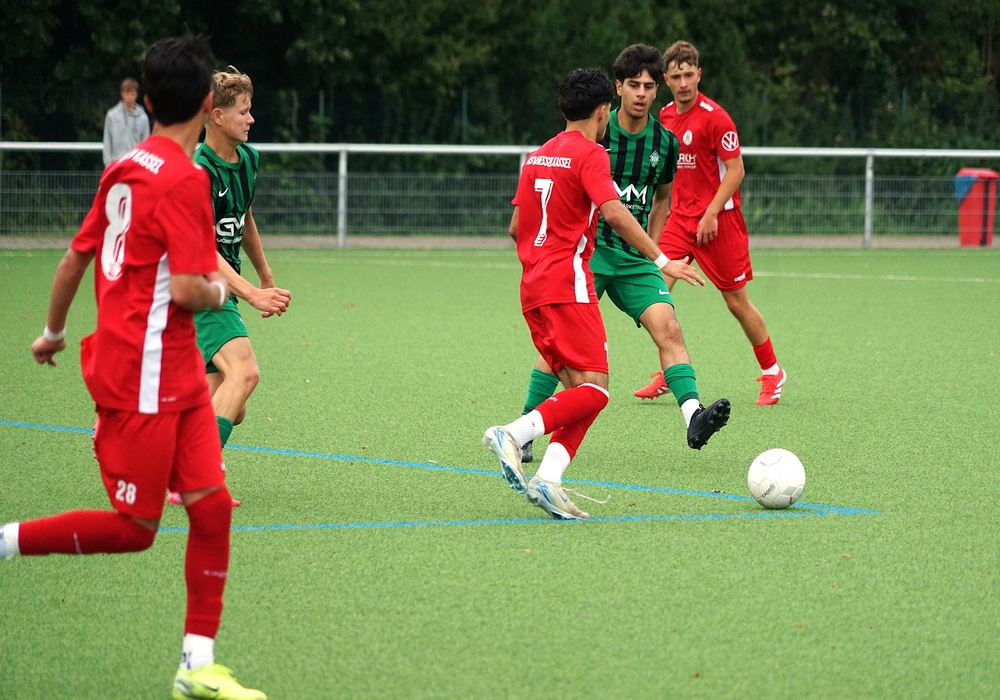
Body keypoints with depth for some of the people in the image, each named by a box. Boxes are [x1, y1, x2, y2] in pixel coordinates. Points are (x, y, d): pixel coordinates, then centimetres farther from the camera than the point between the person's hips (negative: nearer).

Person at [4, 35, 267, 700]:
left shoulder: (127, 168, 9)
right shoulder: (184, 178, -17)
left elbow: (75, 257, 18)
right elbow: (187, 290, -23)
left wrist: (54, 331, 32)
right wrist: (219, 292, -1)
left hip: (178, 374, 9)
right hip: (143, 375, -9)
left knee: (212, 504, 4)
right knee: (133, 528, -1)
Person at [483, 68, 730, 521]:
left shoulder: (538, 156, 19)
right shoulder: (590, 153, -5)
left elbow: (516, 227, 23)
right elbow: (614, 212, -19)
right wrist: (661, 260, -18)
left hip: (533, 286, 9)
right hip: (568, 284, -9)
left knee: (581, 390, 5)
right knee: (593, 390, -11)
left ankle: (547, 480, -12)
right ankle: (513, 433, -26)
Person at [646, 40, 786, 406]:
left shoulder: (714, 116, -14)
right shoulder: (665, 116, 7)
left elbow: (736, 169, -14)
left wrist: (711, 214, -19)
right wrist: (670, 208, 14)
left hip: (718, 219, -6)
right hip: (680, 217, 6)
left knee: (737, 301, 0)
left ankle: (772, 372, 17)